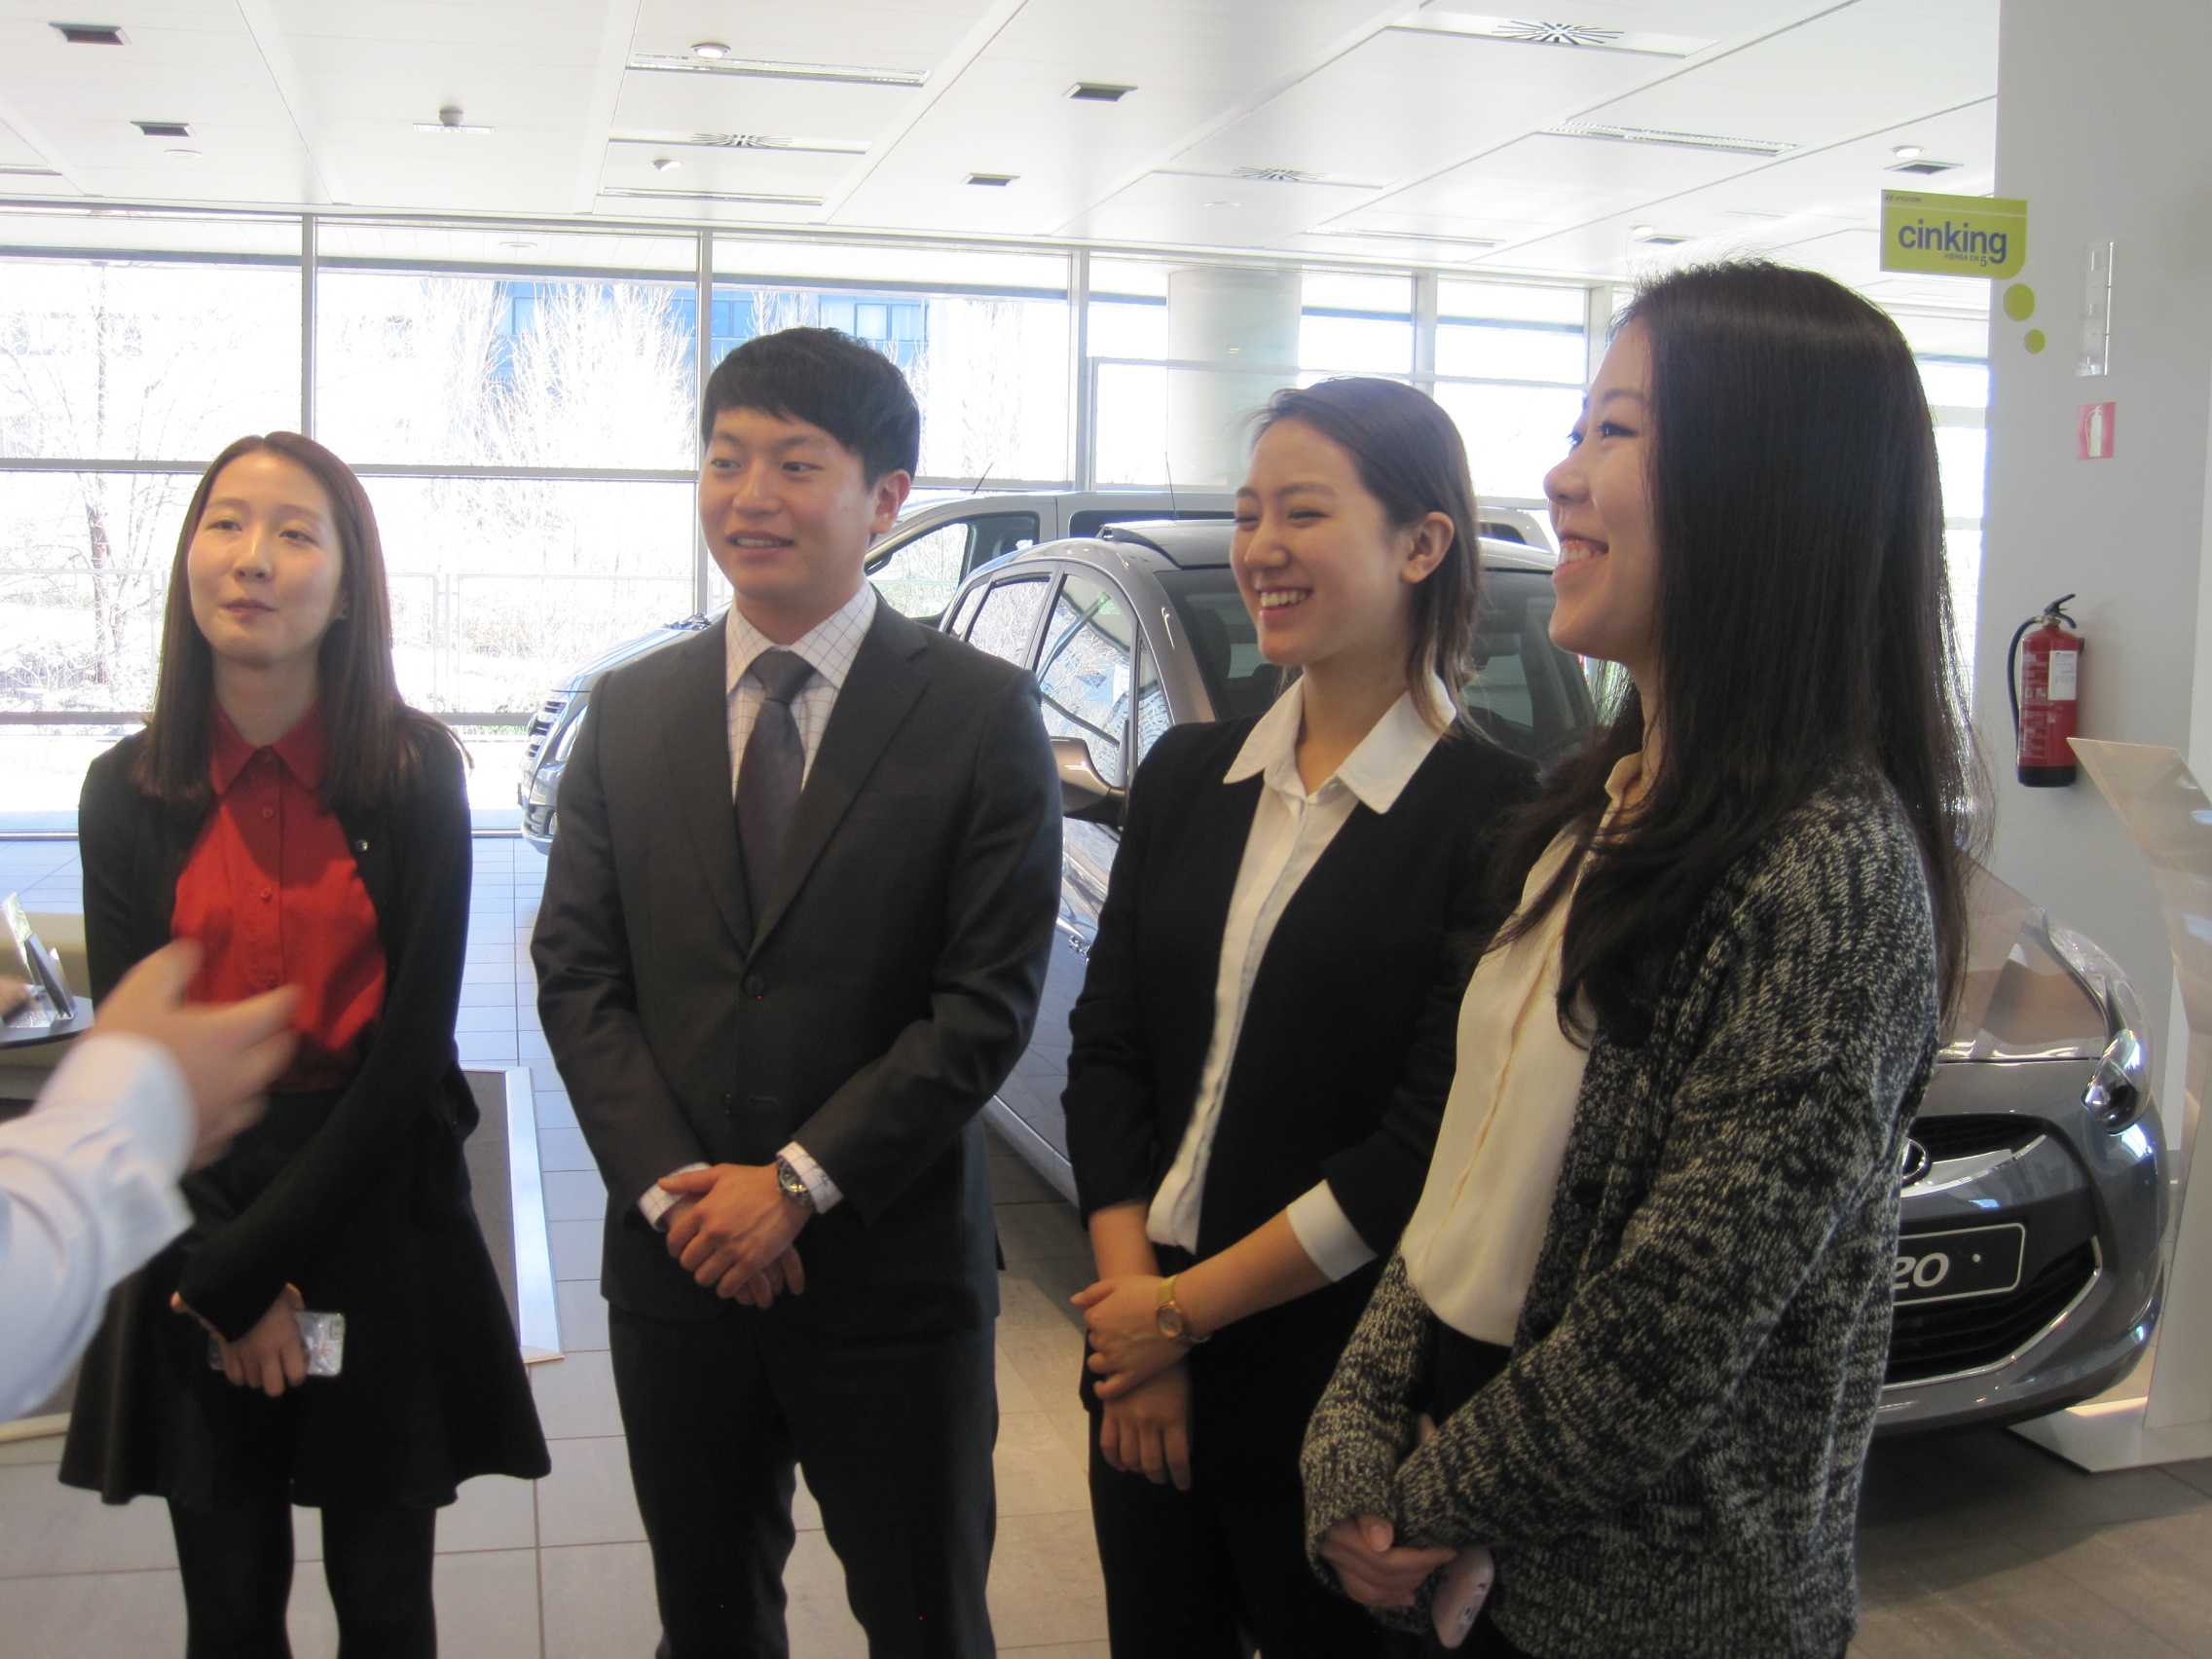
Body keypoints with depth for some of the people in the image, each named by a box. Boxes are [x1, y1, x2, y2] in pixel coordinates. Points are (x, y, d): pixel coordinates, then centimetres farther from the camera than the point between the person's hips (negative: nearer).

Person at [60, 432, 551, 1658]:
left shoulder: (414, 772, -6)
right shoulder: (130, 791, 0)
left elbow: (414, 1042, -9)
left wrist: (259, 1258, -10)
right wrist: (220, 1280, -8)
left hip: (379, 1223, -1)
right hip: (189, 1222, 2)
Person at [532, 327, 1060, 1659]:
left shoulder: (982, 713, -7)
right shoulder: (631, 712, 6)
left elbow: (989, 1002, -11)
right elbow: (576, 973, 3)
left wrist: (797, 1185, -15)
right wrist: (671, 1188, -10)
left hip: (893, 1270, -3)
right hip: (676, 1258, 3)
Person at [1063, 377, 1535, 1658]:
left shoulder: (1497, 817, -13)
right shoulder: (1190, 773, 5)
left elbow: (1428, 1149, -15)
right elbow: (1106, 1047, 3)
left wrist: (1183, 1308, -11)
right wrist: (1131, 1295, -7)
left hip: (1341, 1399, -5)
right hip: (1143, 1361, 5)